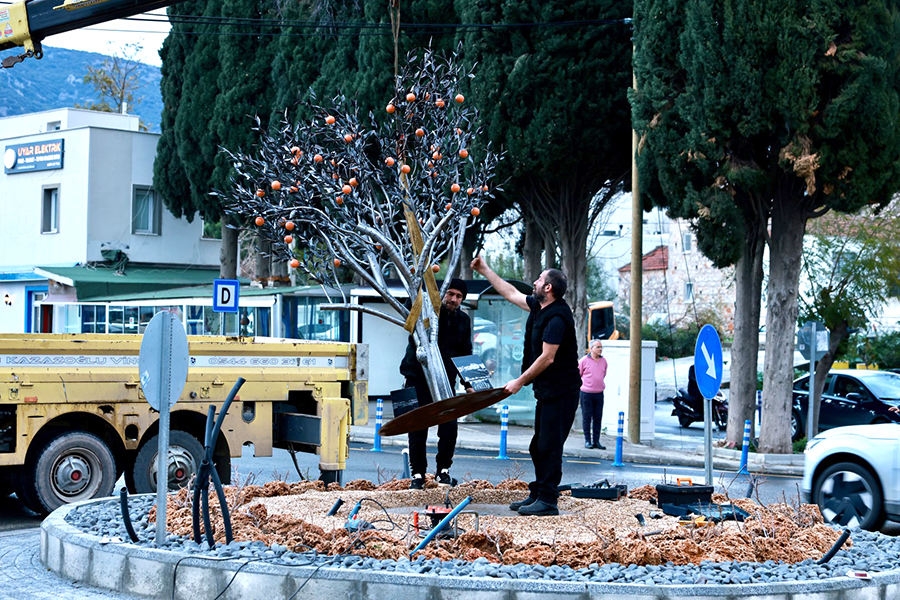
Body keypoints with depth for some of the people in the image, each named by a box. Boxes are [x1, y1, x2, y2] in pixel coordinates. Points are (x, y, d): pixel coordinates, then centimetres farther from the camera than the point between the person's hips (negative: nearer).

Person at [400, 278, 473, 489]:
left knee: (449, 427, -5)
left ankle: (443, 470, 13)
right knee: (418, 427, -2)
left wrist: (467, 383, 10)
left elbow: (465, 353, 16)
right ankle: (418, 474, 8)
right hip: (418, 377, -3)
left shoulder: (463, 320, 9)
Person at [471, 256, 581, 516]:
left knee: (549, 446, -9)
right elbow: (511, 293, 25)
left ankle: (547, 500, -5)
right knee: (538, 446, 14)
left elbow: (547, 358, -22)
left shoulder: (557, 317, -21)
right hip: (547, 390, 10)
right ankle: (537, 494, 22)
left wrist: (519, 382, -15)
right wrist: (486, 271, 27)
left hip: (561, 392, -10)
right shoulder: (539, 307, 10)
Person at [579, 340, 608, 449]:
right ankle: (587, 441, 6)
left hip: (599, 393, 4)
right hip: (586, 393, -4)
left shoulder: (603, 361, 7)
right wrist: (583, 384, 4)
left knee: (598, 418, 4)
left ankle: (596, 441, 10)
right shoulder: (584, 360, -6)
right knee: (586, 417, 0)